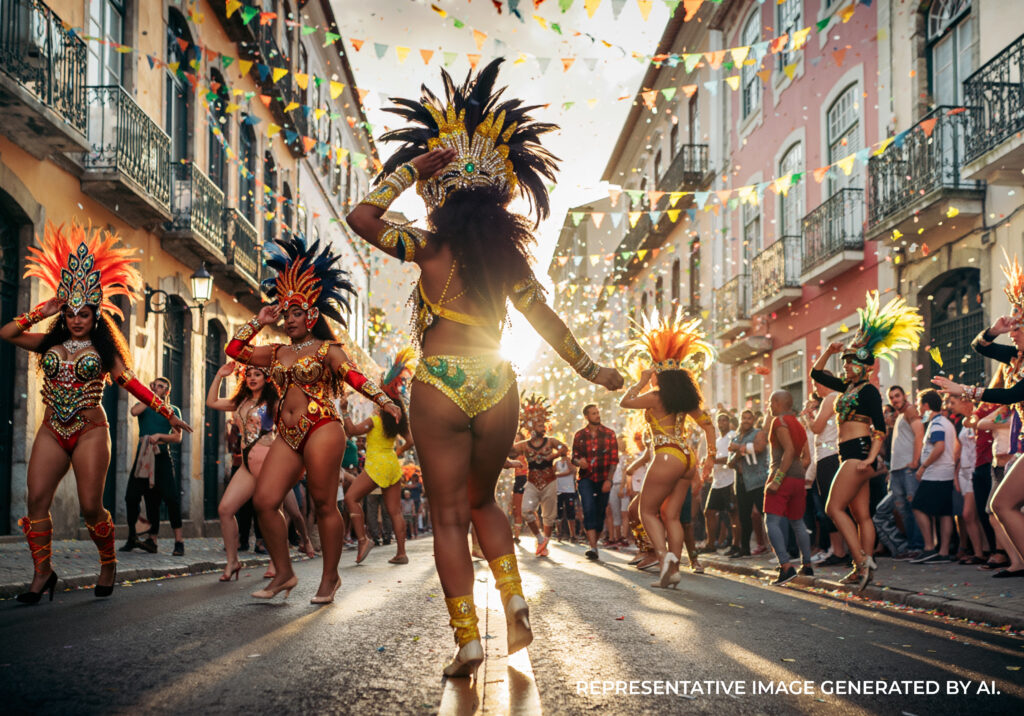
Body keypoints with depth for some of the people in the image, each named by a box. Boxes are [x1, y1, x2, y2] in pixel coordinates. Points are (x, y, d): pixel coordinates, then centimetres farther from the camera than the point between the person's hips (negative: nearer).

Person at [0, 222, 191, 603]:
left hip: (90, 431, -3)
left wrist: (168, 414, 0)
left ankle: (108, 563, 16)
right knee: (37, 500, -11)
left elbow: (132, 383, 4)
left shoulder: (104, 349, 6)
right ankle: (42, 573, -5)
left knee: (90, 506, -7)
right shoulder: (49, 343, 14)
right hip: (51, 431, 3)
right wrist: (42, 313, 7)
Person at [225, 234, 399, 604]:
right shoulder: (277, 353, 19)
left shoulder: (326, 349, 3)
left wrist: (384, 401, -16)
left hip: (321, 429, -6)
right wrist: (259, 321, 16)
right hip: (287, 435, 6)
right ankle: (284, 574, 4)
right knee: (264, 501, -6)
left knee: (324, 504, -4)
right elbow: (235, 350, 19)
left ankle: (330, 576, 7)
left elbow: (356, 376, -5)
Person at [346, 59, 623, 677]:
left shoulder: (429, 248, 0)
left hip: (441, 382, -3)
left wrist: (411, 168, 6)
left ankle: (469, 639, -1)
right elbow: (548, 322, 12)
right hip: (497, 384, 3)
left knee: (449, 516, 4)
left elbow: (362, 217, 4)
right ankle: (515, 603, 8)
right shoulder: (509, 255, 8)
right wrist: (593, 371, 23)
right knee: (482, 501, 23)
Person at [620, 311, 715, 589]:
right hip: (687, 457, 7)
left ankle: (664, 554, -16)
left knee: (648, 511, 5)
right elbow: (707, 423, 15)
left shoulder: (656, 397, -9)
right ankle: (673, 570, 8)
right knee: (671, 515, 11)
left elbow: (625, 401, 1)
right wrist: (711, 456, 17)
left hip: (668, 457, -7)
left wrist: (641, 381, 10)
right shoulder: (687, 398, 12)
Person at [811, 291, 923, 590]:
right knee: (861, 515, 7)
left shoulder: (868, 390, -9)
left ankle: (861, 560, -15)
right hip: (849, 454, 9)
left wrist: (870, 458, -24)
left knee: (834, 507, -13)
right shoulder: (848, 387, 16)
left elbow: (880, 428, -14)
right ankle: (864, 569, 7)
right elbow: (816, 374, 26)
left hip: (859, 451, -9)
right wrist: (829, 351, 12)